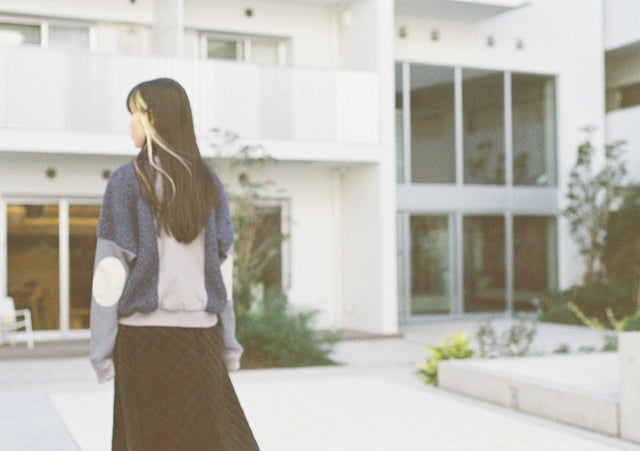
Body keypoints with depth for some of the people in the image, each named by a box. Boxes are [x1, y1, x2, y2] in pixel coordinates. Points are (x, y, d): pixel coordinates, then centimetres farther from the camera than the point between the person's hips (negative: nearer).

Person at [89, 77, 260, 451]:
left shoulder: (127, 181, -6)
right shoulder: (209, 182, 6)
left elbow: (111, 269, -9)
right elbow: (221, 266, 6)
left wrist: (101, 349, -4)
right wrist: (229, 341, 11)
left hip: (144, 332, -3)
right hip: (199, 332, 4)